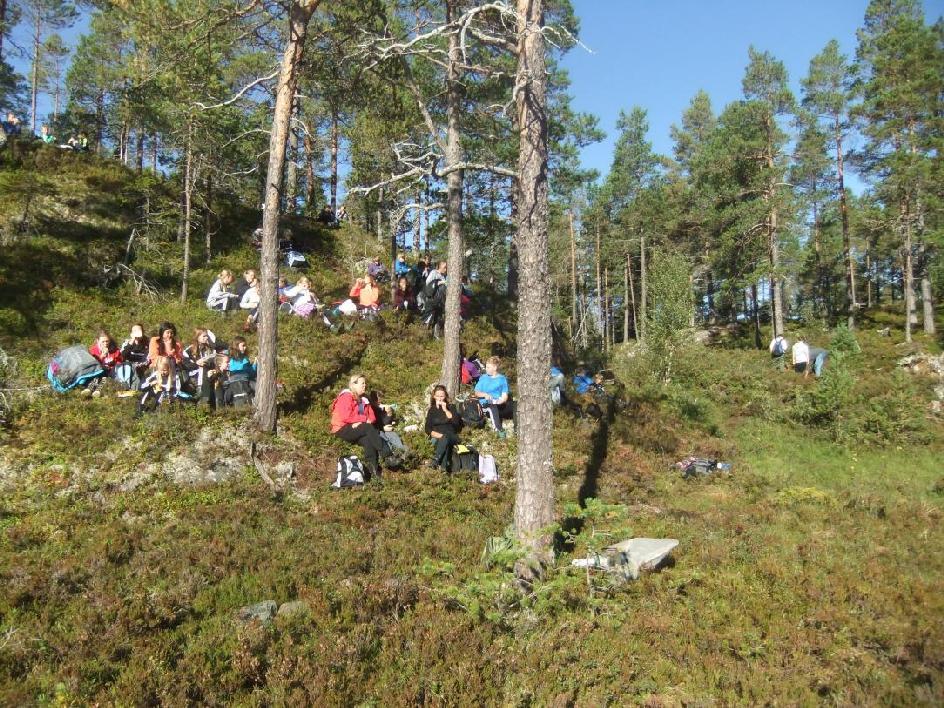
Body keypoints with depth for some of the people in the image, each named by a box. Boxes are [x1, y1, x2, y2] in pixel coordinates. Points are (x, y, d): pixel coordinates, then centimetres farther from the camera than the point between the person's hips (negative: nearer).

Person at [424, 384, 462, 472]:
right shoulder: (432, 410, 17)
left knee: (445, 438, -39)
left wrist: (445, 410, -6)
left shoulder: (450, 407, 16)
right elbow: (427, 429, 7)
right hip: (437, 438, 0)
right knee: (442, 439, -39)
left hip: (452, 437, 0)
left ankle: (435, 461, -50)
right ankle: (444, 467, -55)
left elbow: (456, 422, -2)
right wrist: (439, 435, -11)